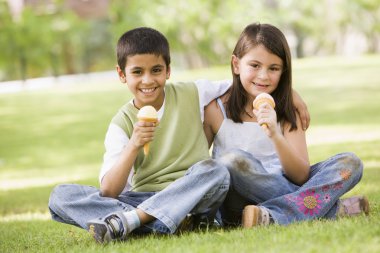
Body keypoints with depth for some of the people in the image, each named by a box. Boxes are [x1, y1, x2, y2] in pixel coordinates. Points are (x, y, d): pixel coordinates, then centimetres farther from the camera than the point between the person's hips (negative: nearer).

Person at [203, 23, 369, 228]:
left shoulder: (288, 114, 7)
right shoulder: (215, 110, 0)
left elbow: (301, 176, -5)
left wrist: (275, 136, -20)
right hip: (239, 203, -3)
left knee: (350, 163, -13)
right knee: (234, 160, -33)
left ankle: (271, 217, -34)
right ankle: (331, 209, -25)